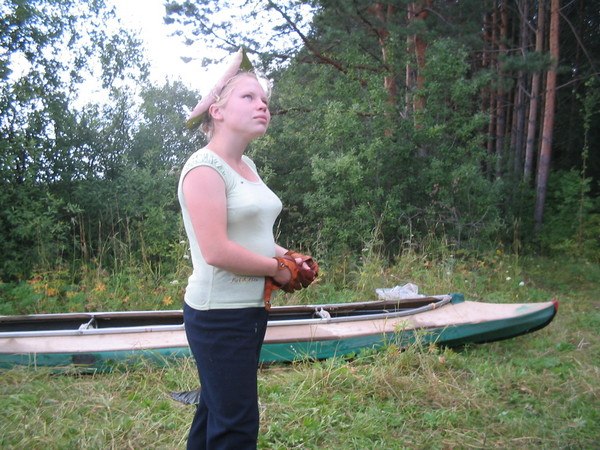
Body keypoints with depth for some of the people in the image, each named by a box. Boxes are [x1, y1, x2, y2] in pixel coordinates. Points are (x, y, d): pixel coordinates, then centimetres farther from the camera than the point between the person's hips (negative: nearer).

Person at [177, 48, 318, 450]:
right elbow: (216, 250, -24)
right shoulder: (205, 167, -16)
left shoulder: (247, 165, 11)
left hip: (251, 309, 9)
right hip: (219, 314, -9)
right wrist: (279, 268, -12)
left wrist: (288, 257, 5)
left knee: (215, 410, 19)